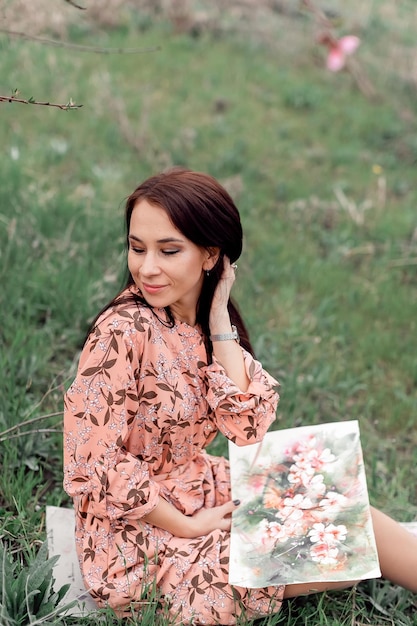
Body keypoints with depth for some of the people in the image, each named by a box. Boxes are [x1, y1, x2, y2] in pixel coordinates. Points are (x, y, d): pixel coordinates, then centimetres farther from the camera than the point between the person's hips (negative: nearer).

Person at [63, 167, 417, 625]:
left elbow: (250, 429, -11)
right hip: (140, 536, -6)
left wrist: (219, 321, -13)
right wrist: (190, 526, -15)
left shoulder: (200, 323, -1)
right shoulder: (123, 332, -22)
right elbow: (95, 465, -23)